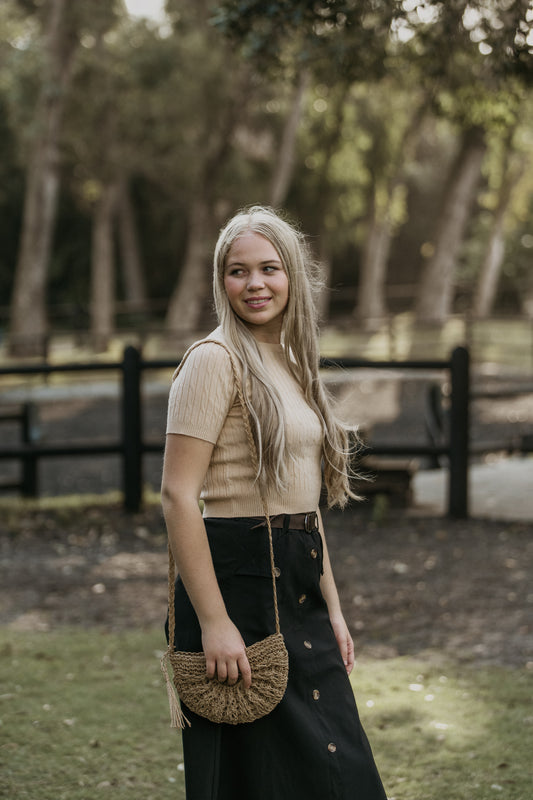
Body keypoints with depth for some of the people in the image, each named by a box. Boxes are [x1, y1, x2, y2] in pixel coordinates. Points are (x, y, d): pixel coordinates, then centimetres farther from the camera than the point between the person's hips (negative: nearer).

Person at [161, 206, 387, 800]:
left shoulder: (292, 364, 14)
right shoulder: (215, 360, -11)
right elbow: (178, 495, -18)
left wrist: (332, 607, 16)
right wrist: (213, 621, -22)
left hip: (297, 585, 8)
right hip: (237, 579, -8)